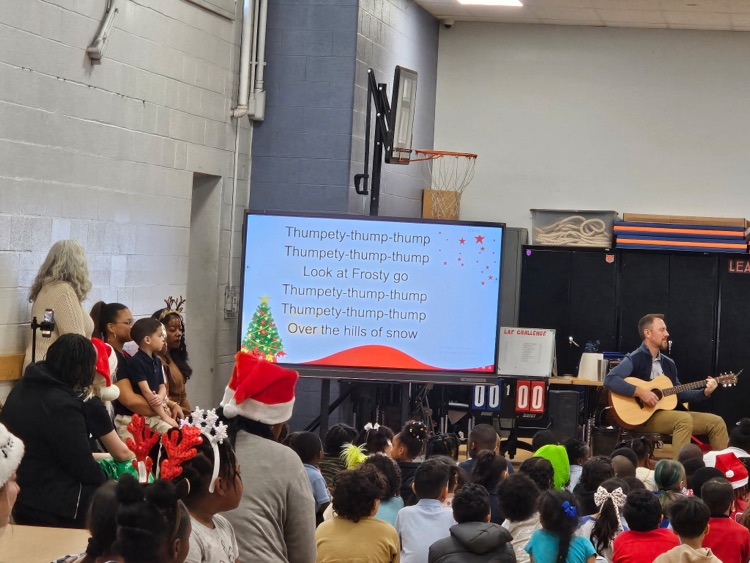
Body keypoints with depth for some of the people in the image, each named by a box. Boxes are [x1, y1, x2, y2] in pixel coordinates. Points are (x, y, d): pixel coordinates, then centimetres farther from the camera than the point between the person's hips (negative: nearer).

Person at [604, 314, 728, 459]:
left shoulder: (668, 363, 17)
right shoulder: (635, 359, -8)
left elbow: (678, 394, 21)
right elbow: (610, 380, -23)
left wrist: (704, 393, 6)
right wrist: (640, 392, -28)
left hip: (669, 413, 8)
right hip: (643, 416, -8)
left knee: (716, 422, 1)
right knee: (684, 418, -34)